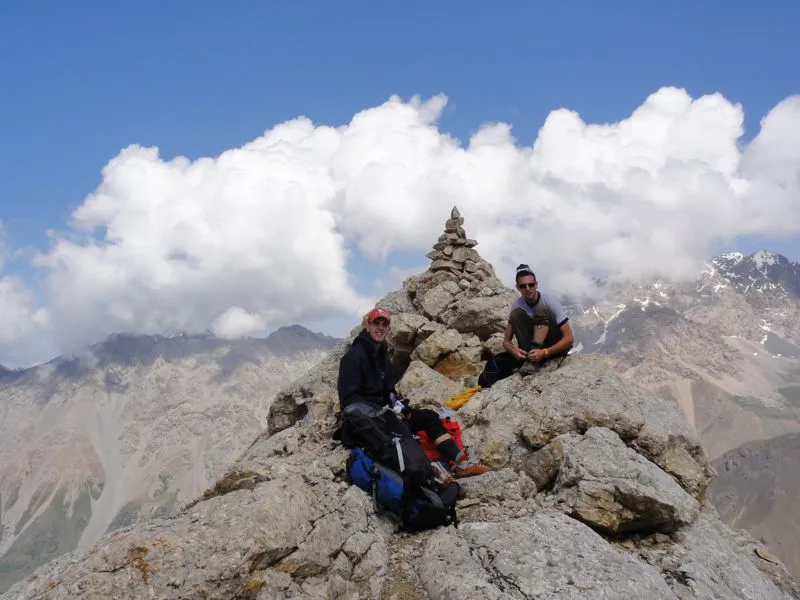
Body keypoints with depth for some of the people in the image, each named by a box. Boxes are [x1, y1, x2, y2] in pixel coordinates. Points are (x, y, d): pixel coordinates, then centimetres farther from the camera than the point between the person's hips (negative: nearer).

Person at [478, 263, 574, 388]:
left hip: (557, 346, -4)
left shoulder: (549, 300, -19)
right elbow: (506, 341, -5)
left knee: (541, 310, -28)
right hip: (536, 347, 4)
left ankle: (532, 361, -37)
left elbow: (569, 338, -22)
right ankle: (529, 356, -26)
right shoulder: (517, 305, -8)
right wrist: (513, 350, -30)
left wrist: (544, 352, -37)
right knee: (516, 314, -19)